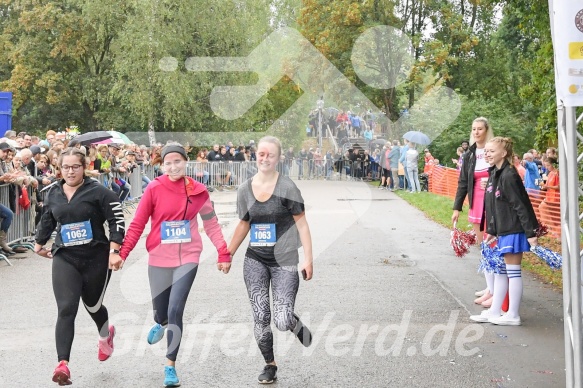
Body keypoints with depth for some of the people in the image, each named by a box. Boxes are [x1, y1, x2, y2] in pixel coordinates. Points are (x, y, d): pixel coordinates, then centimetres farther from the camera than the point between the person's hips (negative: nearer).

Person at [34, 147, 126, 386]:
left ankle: (105, 333, 51)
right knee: (66, 310, -13)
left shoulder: (98, 192, -8)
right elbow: (46, 221, 22)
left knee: (92, 305, 16)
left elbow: (116, 221, -11)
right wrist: (39, 245, 30)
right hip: (65, 258, 2)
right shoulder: (53, 194, 6)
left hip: (96, 258, -2)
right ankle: (63, 364, -18)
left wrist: (114, 251, -18)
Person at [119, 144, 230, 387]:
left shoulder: (198, 191, -2)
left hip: (187, 258, 0)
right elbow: (137, 225, -5)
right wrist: (122, 253, -12)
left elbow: (211, 224, 5)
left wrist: (223, 253, -1)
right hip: (159, 259, 0)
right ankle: (161, 323, 52)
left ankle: (170, 365, 4)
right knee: (161, 311, 12)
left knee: (176, 310, -11)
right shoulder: (154, 189, -7)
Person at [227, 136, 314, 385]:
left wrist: (308, 259, -12)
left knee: (282, 322, -12)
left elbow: (301, 224, -7)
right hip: (255, 261, 4)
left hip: (284, 263, -3)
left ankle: (297, 326, 25)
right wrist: (228, 254, 20)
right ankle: (269, 365, 22)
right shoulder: (245, 190, 4)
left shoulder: (287, 188, -8)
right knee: (260, 318, 1)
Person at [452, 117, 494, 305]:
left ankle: (495, 291, -3)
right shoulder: (469, 155, 10)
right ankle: (490, 287, 20)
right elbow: (463, 182, 11)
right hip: (476, 204, 6)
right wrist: (457, 207, 8)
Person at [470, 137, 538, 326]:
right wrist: (491, 231, 17)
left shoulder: (509, 175, -18)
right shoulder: (494, 174, 10)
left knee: (513, 271, -1)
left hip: (514, 231, -10)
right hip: (503, 231, 10)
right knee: (500, 271, 14)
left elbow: (522, 205, -20)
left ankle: (513, 315, 8)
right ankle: (494, 312, 23)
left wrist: (531, 233, -20)